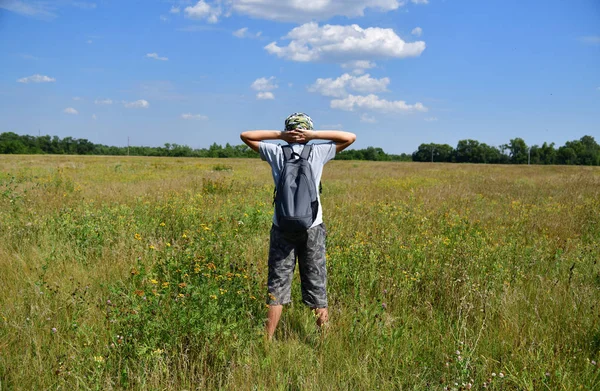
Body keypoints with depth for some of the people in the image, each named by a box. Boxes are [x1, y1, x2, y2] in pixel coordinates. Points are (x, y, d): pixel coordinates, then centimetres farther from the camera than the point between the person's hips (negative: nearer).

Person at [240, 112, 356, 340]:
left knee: (278, 284, 5)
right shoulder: (318, 153, -1)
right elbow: (350, 137, 7)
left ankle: (268, 339, 7)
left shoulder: (277, 152, 0)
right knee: (316, 285, 8)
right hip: (312, 228, 0)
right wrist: (314, 135, 0)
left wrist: (279, 134, 2)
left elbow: (245, 135, 12)